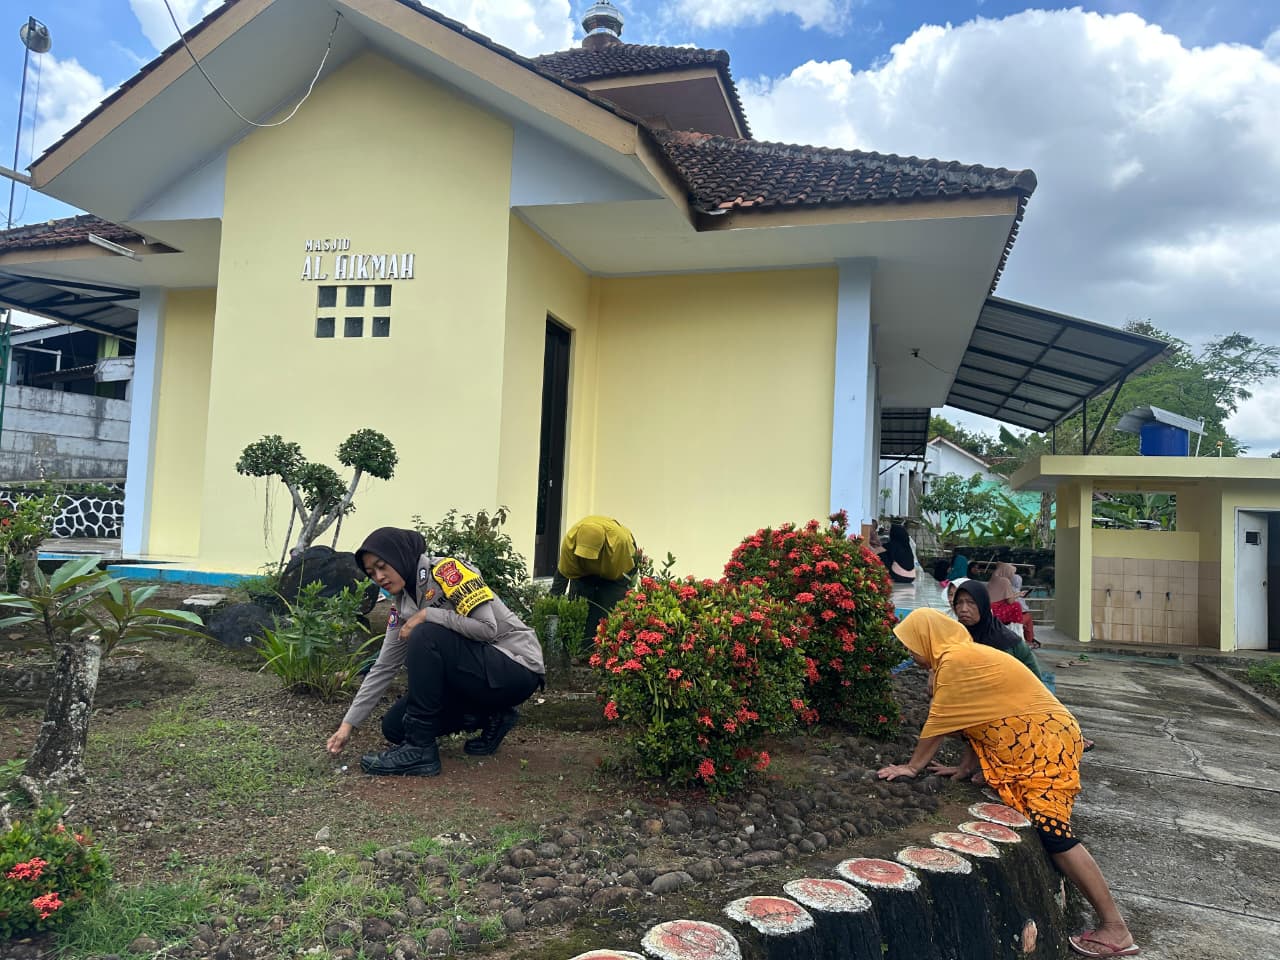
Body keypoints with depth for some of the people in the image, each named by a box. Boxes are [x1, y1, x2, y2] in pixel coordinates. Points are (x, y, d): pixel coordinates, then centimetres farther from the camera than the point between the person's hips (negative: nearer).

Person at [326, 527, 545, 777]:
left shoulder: (447, 569, -16)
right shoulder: (402, 608, 6)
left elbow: (487, 628, -24)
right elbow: (383, 669, 7)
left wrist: (426, 616, -19)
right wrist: (348, 723, 1)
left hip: (517, 668, -8)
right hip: (475, 673, 9)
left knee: (425, 636, -27)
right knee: (394, 726, 2)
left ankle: (419, 749, -19)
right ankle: (490, 717, 11)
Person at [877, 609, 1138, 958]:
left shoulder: (954, 661, -17)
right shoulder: (965, 657, 13)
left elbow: (938, 721, -13)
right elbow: (976, 718, 14)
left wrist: (912, 767, -3)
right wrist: (964, 768, 12)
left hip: (1046, 742, -11)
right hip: (1033, 744, 11)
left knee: (1050, 830, -14)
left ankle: (1115, 928, -9)